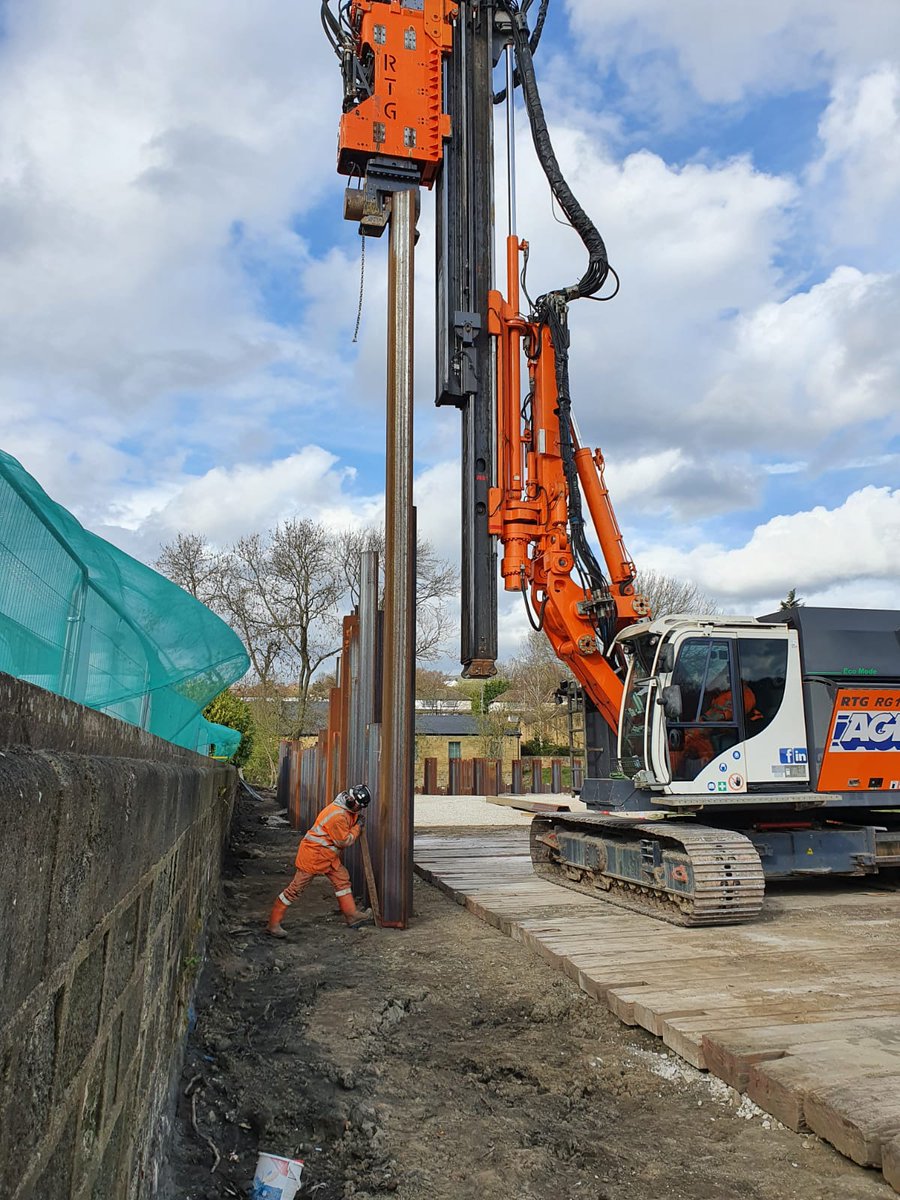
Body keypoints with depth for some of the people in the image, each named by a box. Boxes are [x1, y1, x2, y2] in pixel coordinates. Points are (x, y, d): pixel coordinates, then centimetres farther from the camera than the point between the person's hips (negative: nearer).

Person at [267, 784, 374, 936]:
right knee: (297, 886, -4)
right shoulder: (338, 816, -28)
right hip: (313, 854, -10)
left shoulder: (347, 810, 2)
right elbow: (344, 841, -18)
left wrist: (357, 820, 6)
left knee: (342, 880, 9)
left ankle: (352, 916, 15)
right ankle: (274, 922, 3)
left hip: (329, 856, 10)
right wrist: (357, 827, -7)